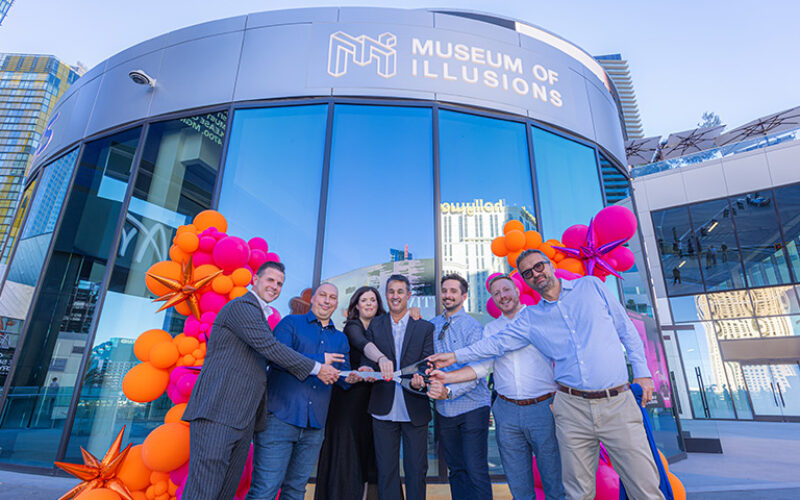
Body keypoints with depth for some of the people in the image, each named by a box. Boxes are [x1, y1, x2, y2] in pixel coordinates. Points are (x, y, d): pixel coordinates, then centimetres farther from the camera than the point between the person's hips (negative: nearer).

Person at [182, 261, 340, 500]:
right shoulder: (241, 306, -8)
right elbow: (271, 348, -17)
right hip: (217, 411, -9)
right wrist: (316, 368, -11)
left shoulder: (260, 315, 23)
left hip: (243, 419, 9)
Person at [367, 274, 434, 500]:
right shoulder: (374, 325, 5)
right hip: (384, 410, 1)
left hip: (415, 411, -1)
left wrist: (419, 381, -25)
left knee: (416, 470, 9)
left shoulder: (425, 327, 0)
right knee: (386, 471, 11)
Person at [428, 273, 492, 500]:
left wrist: (450, 391, -28)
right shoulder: (432, 326, 6)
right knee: (455, 469, 16)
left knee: (476, 471, -1)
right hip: (444, 409, 5)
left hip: (472, 407, -4)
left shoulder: (473, 326, -9)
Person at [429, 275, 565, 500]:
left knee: (554, 479, 9)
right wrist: (445, 377, -12)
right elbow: (481, 365, 0)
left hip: (544, 407, -2)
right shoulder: (490, 329, 8)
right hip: (507, 412, 2)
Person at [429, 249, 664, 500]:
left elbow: (627, 329, 10)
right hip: (572, 407, 1)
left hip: (618, 403, -1)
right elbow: (497, 342, 7)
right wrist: (456, 355, 1)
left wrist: (642, 372, 4)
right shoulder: (529, 318, 7)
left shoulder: (591, 286, 6)